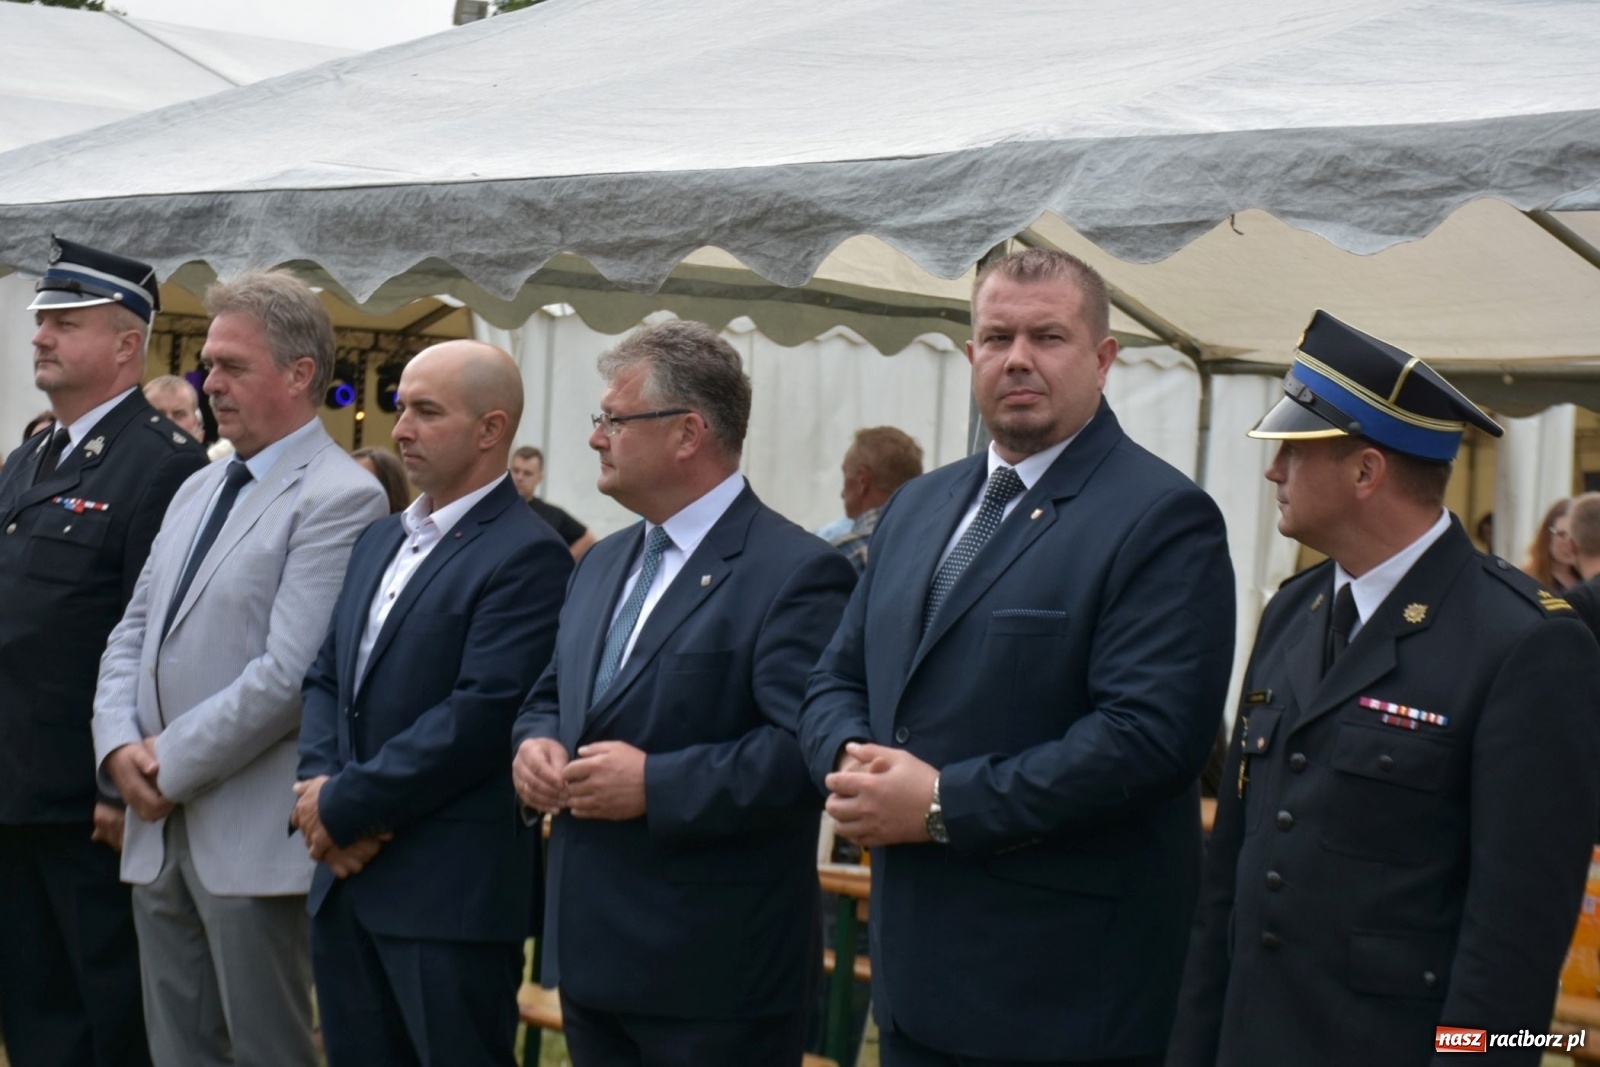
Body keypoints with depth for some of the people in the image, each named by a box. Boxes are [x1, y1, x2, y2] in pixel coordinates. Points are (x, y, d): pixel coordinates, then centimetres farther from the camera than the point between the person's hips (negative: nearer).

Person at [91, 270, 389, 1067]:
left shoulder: (339, 500, -12)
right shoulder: (198, 491, 16)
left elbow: (288, 674, -19)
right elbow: (133, 634, 16)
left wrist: (171, 761, -13)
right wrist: (121, 746, -1)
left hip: (252, 836, -8)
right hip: (160, 829, 8)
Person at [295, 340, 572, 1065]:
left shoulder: (526, 556, -12)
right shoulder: (380, 541, 16)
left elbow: (478, 716, -20)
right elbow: (326, 677, 15)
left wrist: (344, 805, -14)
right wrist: (318, 784, -4)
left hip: (453, 890, -8)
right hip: (348, 876, 8)